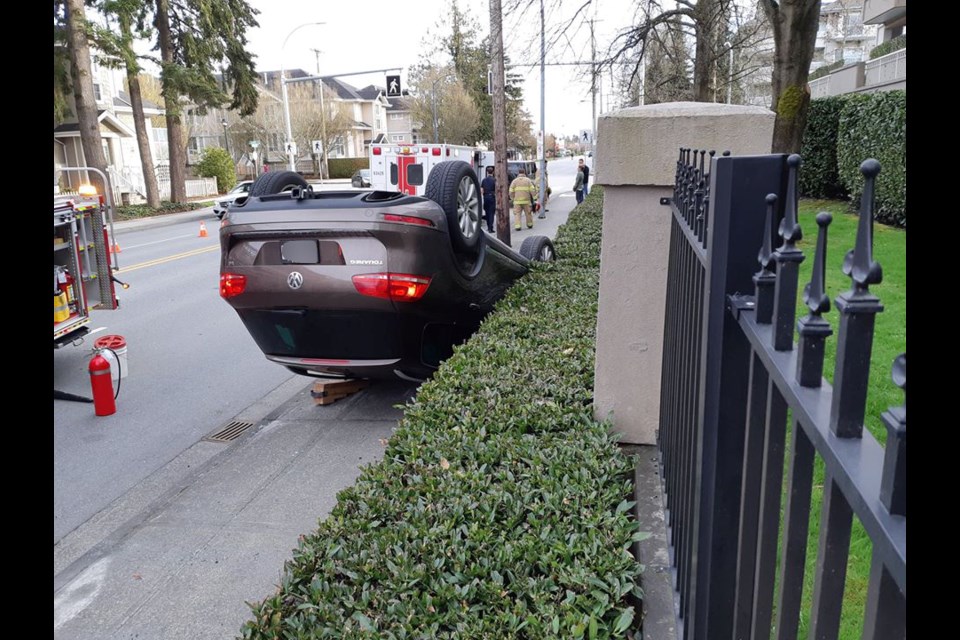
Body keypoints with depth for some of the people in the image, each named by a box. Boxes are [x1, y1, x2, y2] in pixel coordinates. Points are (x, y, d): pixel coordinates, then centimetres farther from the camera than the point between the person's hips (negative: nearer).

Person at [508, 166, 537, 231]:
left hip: (517, 201, -1)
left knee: (517, 214, 2)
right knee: (528, 213, 15)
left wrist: (512, 198, 12)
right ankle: (530, 225, 27)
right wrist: (534, 197, 2)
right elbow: (532, 190, -2)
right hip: (526, 200, 1)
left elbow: (511, 191, 0)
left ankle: (517, 226, -10)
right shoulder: (528, 180, 5)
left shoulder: (514, 181, 4)